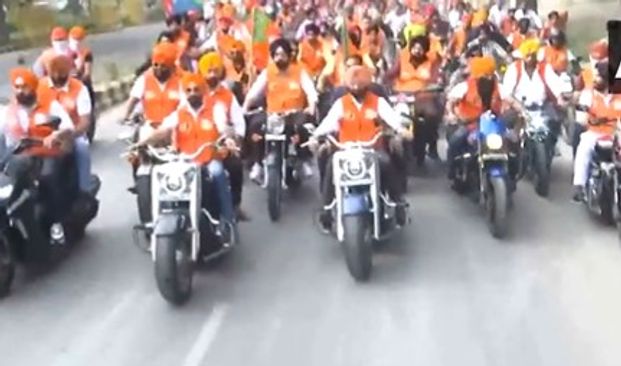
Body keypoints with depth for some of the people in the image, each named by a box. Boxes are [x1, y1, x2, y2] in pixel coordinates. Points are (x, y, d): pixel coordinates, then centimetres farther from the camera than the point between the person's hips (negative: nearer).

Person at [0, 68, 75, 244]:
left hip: (49, 155, -3)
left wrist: (56, 136, -32)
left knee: (47, 176, -35)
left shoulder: (51, 105, 1)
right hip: (20, 158, 3)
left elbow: (69, 128, -11)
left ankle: (57, 222, -24)